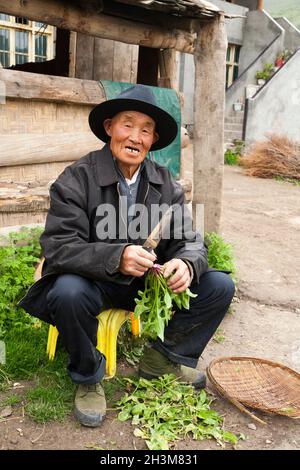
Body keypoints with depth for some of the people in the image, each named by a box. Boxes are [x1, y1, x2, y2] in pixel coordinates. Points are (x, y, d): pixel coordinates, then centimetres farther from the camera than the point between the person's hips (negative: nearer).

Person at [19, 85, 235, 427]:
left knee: (220, 286, -9)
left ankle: (162, 358, 12)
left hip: (148, 283, 4)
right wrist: (116, 258, -39)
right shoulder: (76, 178, -14)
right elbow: (57, 248, -22)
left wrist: (186, 264, -29)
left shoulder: (165, 183, 0)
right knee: (68, 292, -37)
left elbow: (188, 241, -3)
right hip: (93, 284, -4)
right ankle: (88, 378, -5)